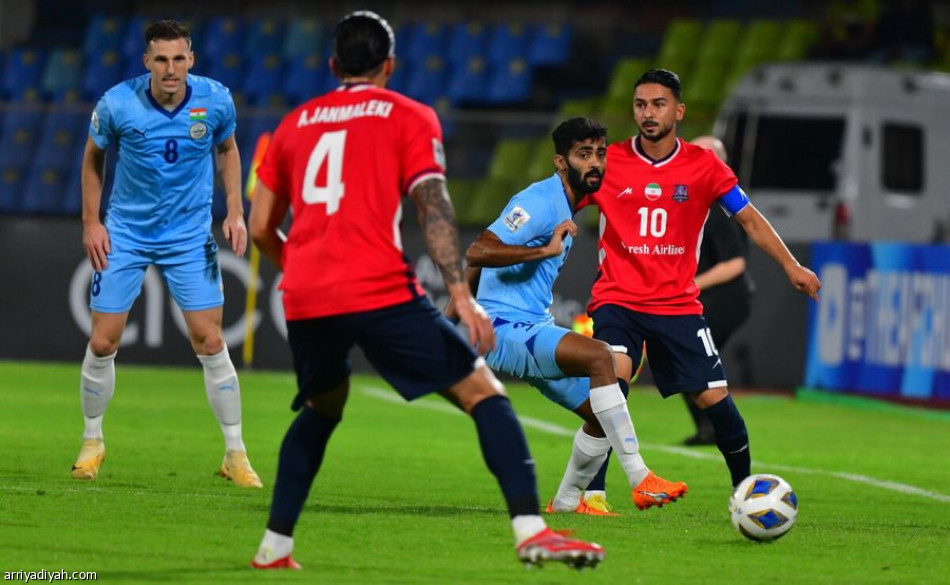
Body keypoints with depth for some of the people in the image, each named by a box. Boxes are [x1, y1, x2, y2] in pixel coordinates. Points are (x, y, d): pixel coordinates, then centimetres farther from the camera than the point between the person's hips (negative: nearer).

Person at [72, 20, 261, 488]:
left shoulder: (216, 101, -12)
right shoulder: (117, 104, -16)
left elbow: (227, 149, 8)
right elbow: (93, 156, 2)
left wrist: (235, 211, 0)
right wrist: (91, 221, -2)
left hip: (190, 236, 0)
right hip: (125, 234, 0)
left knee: (210, 342, -7)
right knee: (102, 343, -1)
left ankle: (235, 454, 3)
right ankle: (92, 442, 20)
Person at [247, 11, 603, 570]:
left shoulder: (296, 123, 21)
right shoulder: (409, 117, 9)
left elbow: (260, 227, 22)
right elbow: (433, 207, -5)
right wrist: (460, 293, -11)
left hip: (304, 299, 5)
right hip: (380, 290, -5)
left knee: (321, 408, 30)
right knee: (483, 392, 0)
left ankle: (275, 546, 23)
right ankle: (531, 530, -17)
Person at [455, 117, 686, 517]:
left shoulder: (564, 206, 16)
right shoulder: (540, 202, -14)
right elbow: (477, 252, -27)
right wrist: (547, 250, -30)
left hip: (534, 333, 10)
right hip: (508, 330, -10)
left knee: (602, 414, 7)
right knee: (599, 355, -30)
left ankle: (567, 501, 26)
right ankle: (640, 482, -33)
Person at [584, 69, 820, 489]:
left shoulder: (703, 166, 0)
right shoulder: (608, 162, -2)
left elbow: (749, 219, 7)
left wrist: (792, 266, -2)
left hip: (678, 304, 2)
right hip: (617, 299, -1)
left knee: (716, 400, -3)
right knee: (614, 375, -27)